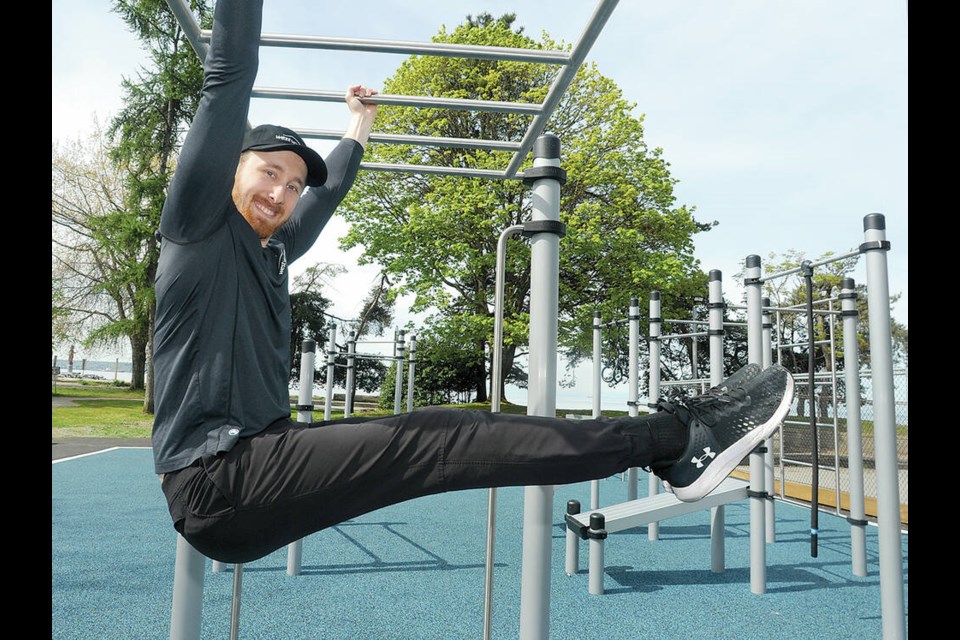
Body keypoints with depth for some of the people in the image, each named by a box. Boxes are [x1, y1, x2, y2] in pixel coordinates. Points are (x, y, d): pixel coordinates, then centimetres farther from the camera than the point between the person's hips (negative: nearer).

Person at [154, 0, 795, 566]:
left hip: (264, 453, 8)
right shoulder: (198, 227, -5)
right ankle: (676, 433, -24)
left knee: (428, 429, -9)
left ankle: (672, 443, -10)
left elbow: (328, 190, 32)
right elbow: (230, 79, -10)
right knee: (427, 442, -23)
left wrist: (360, 126, 44)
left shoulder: (273, 249, 16)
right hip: (215, 482, -8)